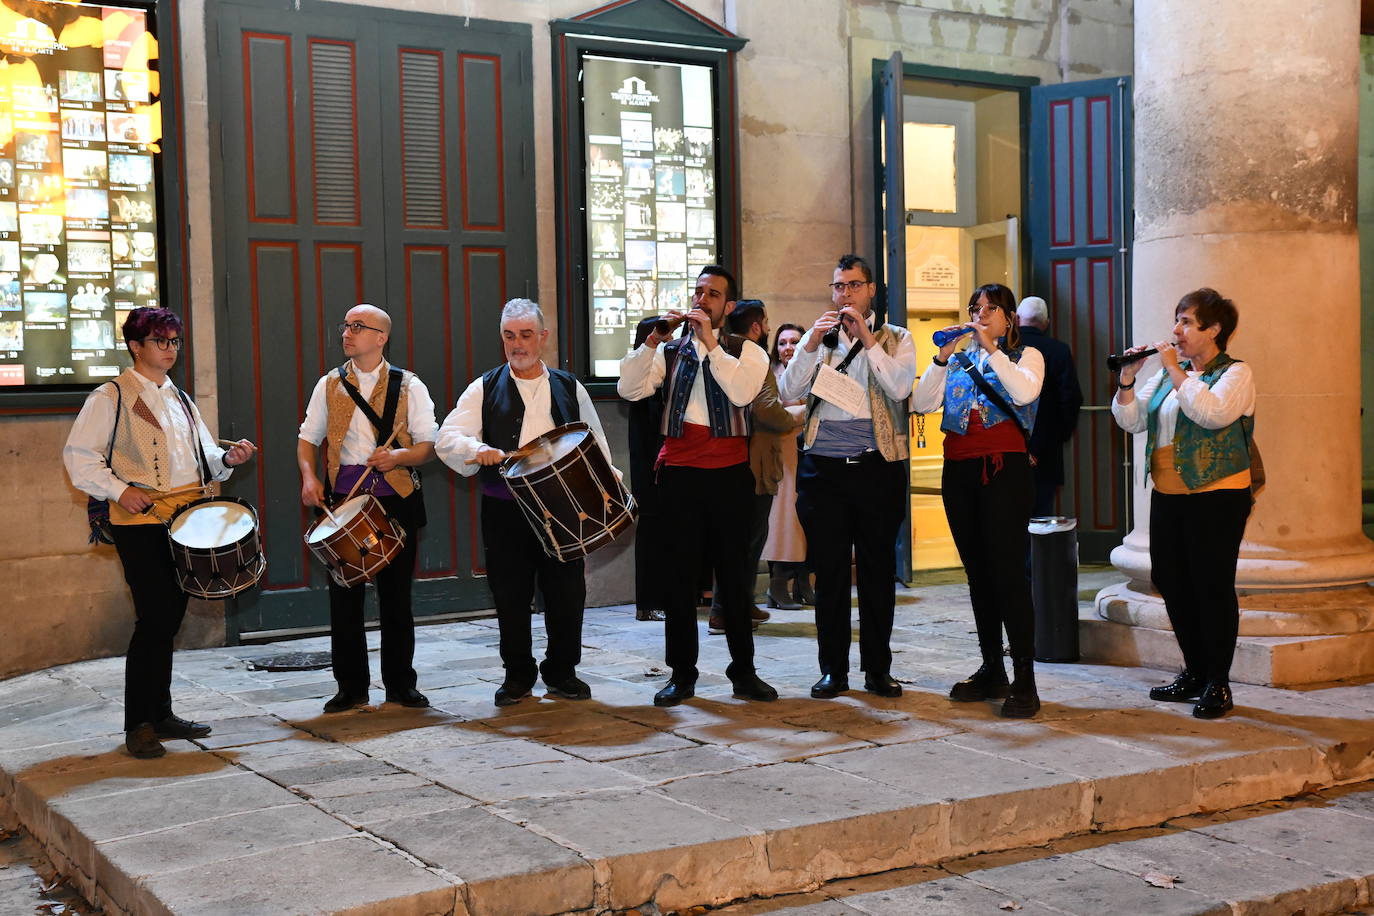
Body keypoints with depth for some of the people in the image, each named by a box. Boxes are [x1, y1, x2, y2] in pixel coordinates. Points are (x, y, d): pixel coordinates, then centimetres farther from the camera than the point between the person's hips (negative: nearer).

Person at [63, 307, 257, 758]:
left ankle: (161, 713, 19)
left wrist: (227, 458, 0)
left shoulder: (181, 400, 20)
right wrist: (118, 490, -16)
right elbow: (78, 455, -5)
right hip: (140, 519, -6)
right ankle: (138, 725, -4)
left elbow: (204, 459, 21)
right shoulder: (110, 397, -1)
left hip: (187, 516, 7)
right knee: (154, 617, -12)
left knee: (170, 617, 10)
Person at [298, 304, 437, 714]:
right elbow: (308, 437, 14)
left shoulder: (409, 386, 3)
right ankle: (351, 686, 13)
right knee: (344, 595, 2)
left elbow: (428, 443, 1)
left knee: (396, 594, 5)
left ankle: (400, 683, 17)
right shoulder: (329, 385, 10)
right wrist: (309, 476, -4)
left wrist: (398, 457, -18)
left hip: (396, 498, -2)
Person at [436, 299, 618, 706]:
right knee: (511, 596, 4)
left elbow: (595, 444, 13)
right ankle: (518, 675, 20)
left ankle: (562, 671, 19)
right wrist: (478, 450, -24)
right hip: (505, 510, -1)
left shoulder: (569, 388, 11)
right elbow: (447, 438, -4)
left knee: (567, 592, 2)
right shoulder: (484, 389, 6)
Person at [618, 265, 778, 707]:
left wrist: (711, 343, -15)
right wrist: (651, 342, -11)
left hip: (730, 472, -2)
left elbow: (742, 393, -14)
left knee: (734, 572, 4)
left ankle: (743, 670, 15)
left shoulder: (745, 351, 7)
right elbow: (629, 389, -1)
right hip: (679, 471, 2)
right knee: (679, 573, 3)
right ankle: (681, 673, 11)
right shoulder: (669, 351, 13)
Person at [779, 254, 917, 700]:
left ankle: (878, 668, 14)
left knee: (878, 570, 4)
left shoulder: (895, 338, 8)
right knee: (829, 571, 4)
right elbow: (789, 391, 1)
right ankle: (833, 669, 13)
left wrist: (866, 340, -14)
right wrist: (810, 346, -11)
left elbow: (900, 387, -10)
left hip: (876, 466, -1)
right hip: (823, 467, 1)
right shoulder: (817, 337, 13)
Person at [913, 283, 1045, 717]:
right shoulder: (958, 360, 17)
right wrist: (942, 358, -4)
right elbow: (922, 404, 5)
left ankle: (1024, 681, -10)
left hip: (1004, 469, -5)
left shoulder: (1025, 356, 7)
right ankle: (991, 672, 18)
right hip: (959, 470, 5)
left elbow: (1025, 393, -15)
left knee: (1008, 572, -11)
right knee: (978, 572, 10)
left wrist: (991, 348, -14)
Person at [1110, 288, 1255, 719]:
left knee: (1213, 587, -3)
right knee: (1172, 583, 11)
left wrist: (1175, 370, -19)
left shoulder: (1235, 373, -5)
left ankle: (1217, 684, 7)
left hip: (1216, 497, -7)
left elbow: (1212, 413, -25)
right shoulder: (1168, 374, 13)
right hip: (1167, 495, 7)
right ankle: (1194, 673, 25)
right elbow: (1132, 421, 9)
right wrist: (1128, 379, -5)